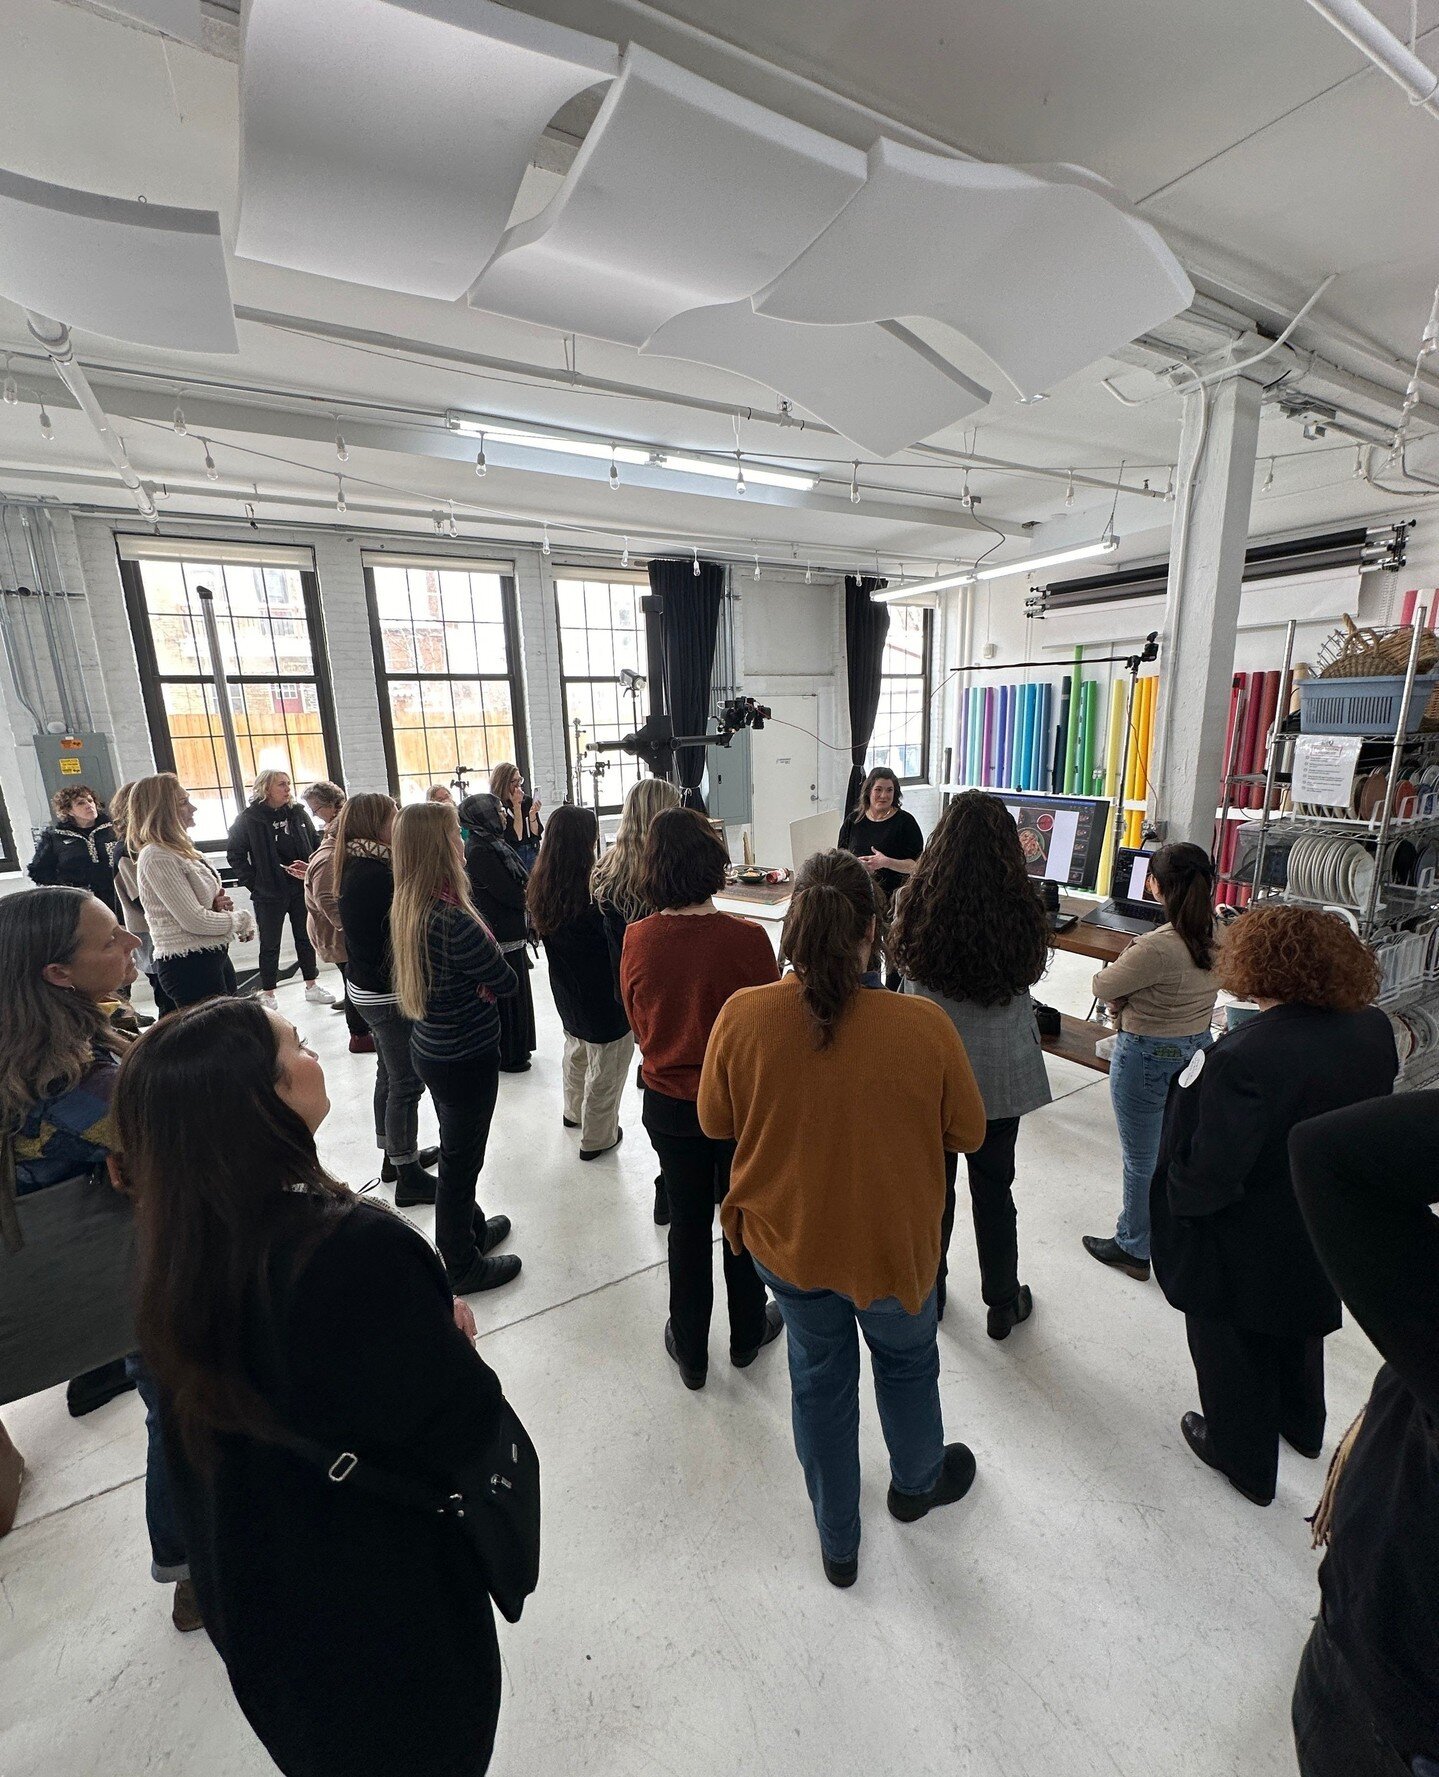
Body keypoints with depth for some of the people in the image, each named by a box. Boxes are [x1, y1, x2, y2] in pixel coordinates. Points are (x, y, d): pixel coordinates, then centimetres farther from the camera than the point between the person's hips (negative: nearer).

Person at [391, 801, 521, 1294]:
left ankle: (470, 1227, 49)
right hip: (466, 1058, -8)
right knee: (461, 1159, 11)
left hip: (431, 1046, 8)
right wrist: (490, 976, -2)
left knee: (457, 1151, 26)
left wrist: (475, 979, -13)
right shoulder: (454, 921, -30)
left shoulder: (406, 907, -2)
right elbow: (507, 981, -19)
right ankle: (462, 1267, 32)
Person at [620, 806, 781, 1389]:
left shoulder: (637, 939, -16)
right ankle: (747, 1334, 44)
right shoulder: (747, 938, -25)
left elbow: (637, 1022, 1)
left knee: (688, 1222, 21)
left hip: (668, 1103, 2)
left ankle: (690, 1351, 39)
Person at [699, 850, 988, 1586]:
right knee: (907, 1359, 30)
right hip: (891, 1244, -1)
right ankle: (917, 1482, 60)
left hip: (785, 1238, 1)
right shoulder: (923, 1024, -28)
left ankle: (837, 1540, 51)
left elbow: (715, 1123, -8)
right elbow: (967, 1132, -11)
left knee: (818, 1374, 27)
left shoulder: (742, 1016, -25)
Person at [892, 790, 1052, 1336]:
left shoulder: (919, 903, -18)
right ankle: (1003, 1303, 37)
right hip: (999, 1071, 0)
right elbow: (1030, 973, 1)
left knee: (932, 1183, 18)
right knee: (994, 1188, 18)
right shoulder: (1021, 907, -17)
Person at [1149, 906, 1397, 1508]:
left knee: (1233, 1351, 20)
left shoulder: (1244, 1056, -38)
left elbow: (1209, 1176, -33)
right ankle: (1302, 1426, 60)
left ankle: (1246, 1463, 44)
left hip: (1241, 1250, -7)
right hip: (1321, 1231, 7)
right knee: (1298, 1326, 34)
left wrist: (1177, 1196, -13)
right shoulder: (1374, 1031, -13)